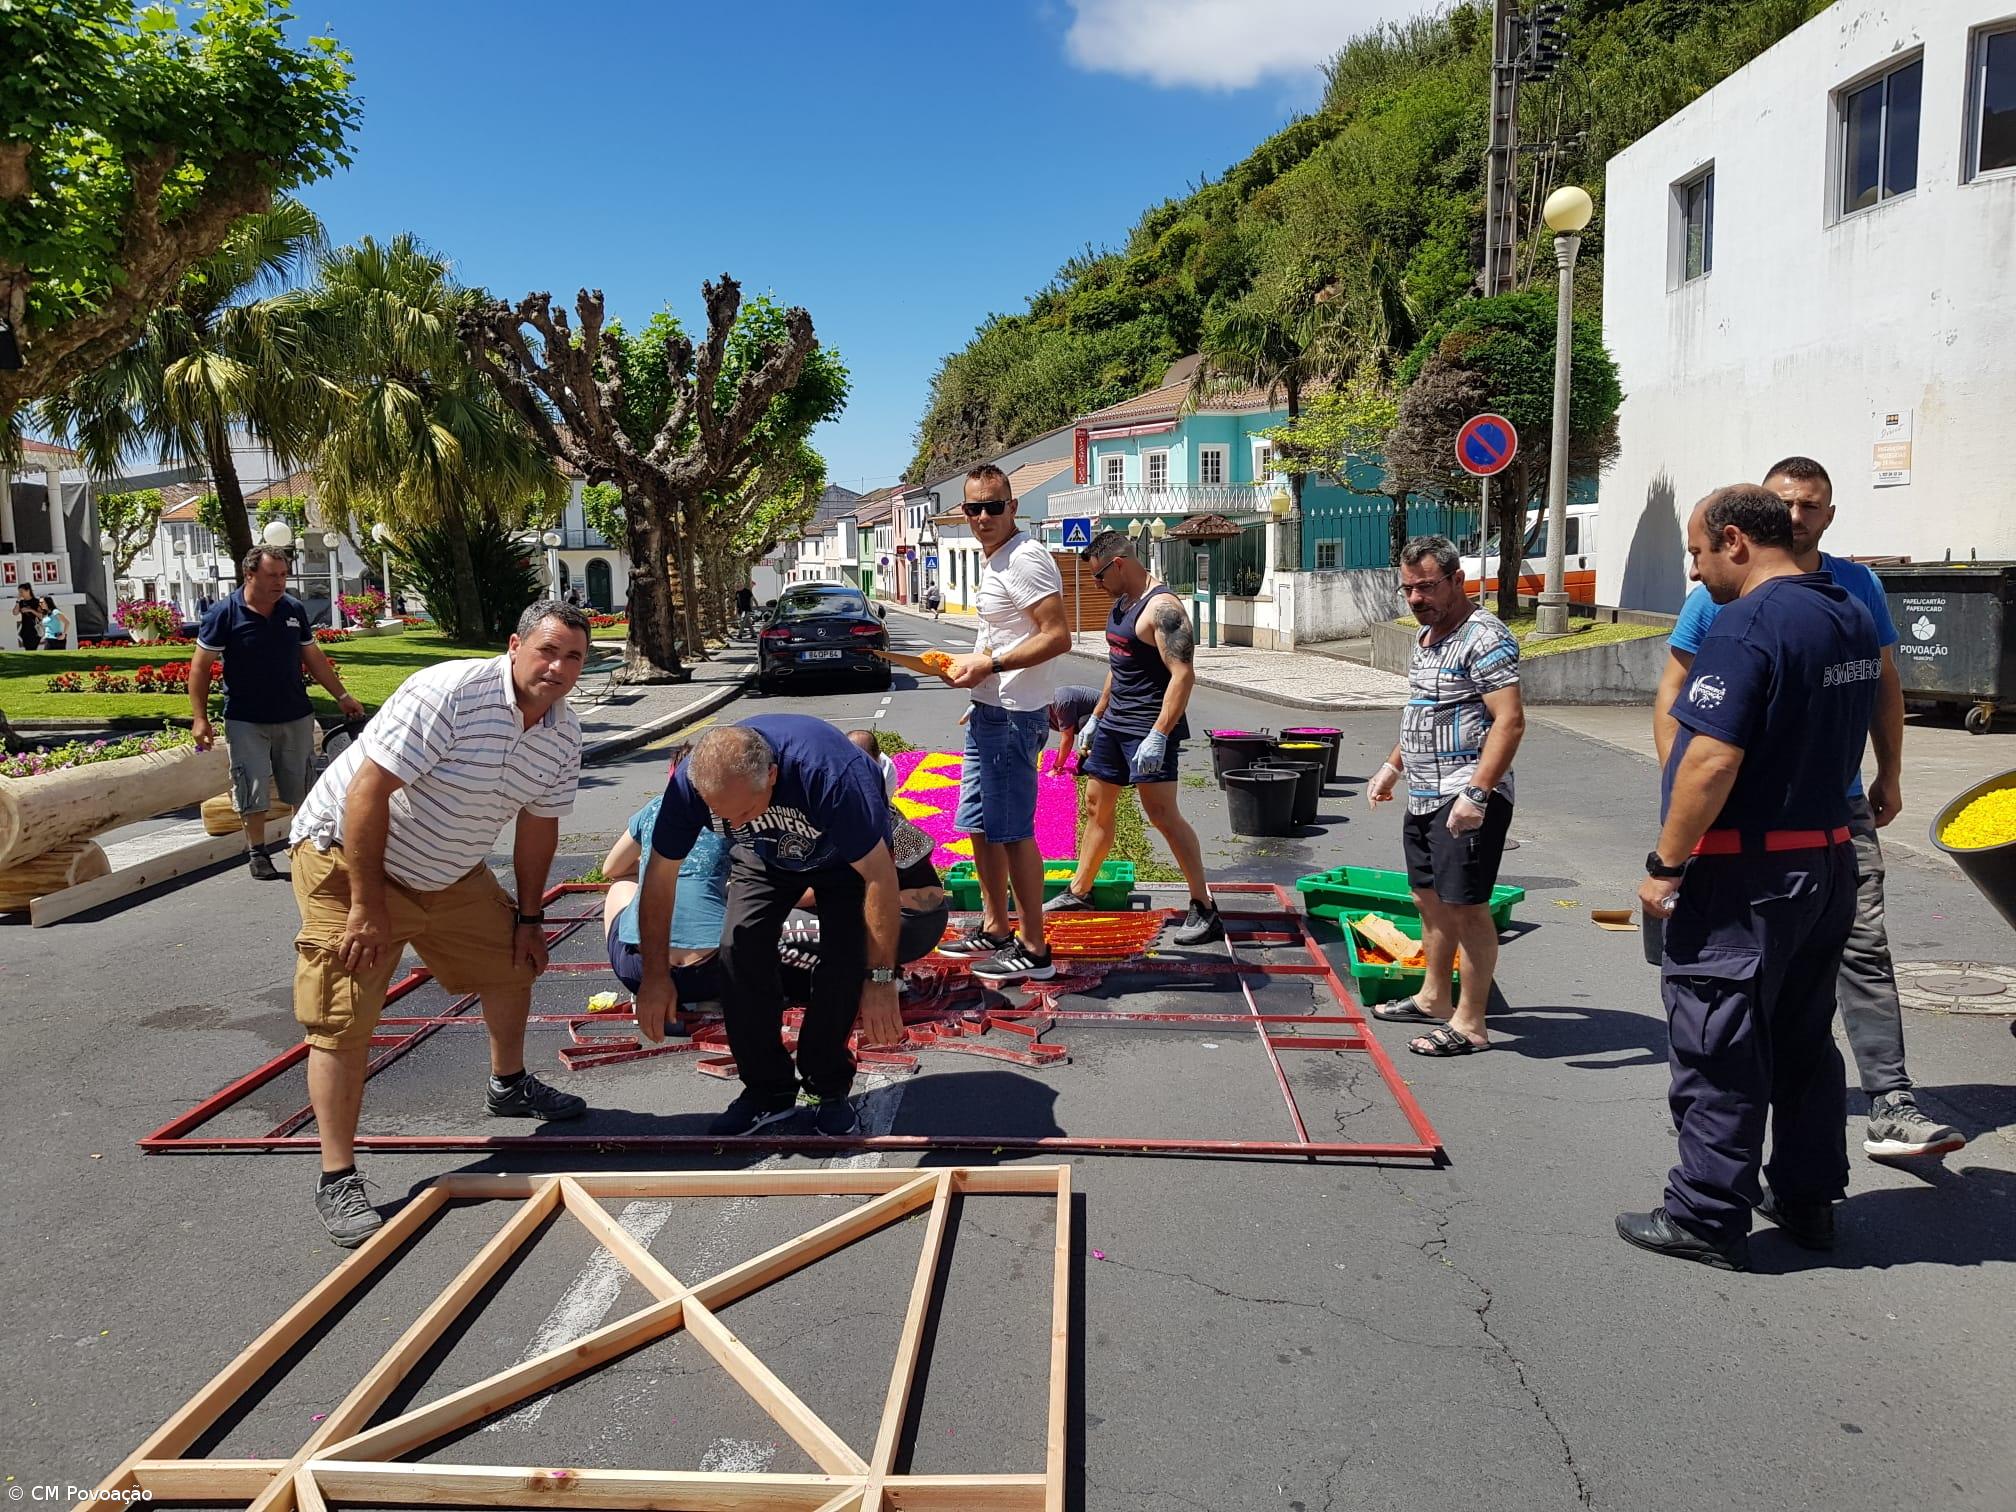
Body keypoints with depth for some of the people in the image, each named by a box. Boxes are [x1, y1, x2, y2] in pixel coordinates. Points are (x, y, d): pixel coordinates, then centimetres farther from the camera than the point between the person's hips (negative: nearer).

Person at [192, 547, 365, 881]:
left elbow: (313, 658, 12)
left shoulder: (294, 609, 2)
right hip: (246, 721, -3)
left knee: (303, 787, 8)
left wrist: (342, 696, 9)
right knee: (253, 790, 0)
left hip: (296, 716, 3)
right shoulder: (224, 614, -9)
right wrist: (200, 718, -11)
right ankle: (257, 852, 15)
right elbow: (200, 667, -6)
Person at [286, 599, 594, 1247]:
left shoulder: (563, 735, -5)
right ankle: (338, 1180, 0)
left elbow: (538, 825, 7)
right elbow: (366, 793, -30)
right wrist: (366, 907, -28)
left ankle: (509, 1085, 40)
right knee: (345, 1021, -10)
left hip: (450, 871, 8)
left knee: (513, 961, 16)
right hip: (348, 859, -7)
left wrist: (529, 917, 9)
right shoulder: (449, 693, -30)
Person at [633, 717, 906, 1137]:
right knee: (740, 948, -15)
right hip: (764, 855, 3)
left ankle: (827, 1087, 2)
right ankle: (768, 1088, 2)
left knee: (846, 956, -20)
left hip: (844, 853, -3)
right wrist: (655, 975, -14)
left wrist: (880, 979, -35)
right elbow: (659, 877, -17)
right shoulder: (688, 783, -32)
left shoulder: (829, 771, -44)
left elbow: (880, 877, -36)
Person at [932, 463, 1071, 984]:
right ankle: (994, 929, 31)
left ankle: (1033, 950, 5)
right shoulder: (992, 559, 16)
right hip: (988, 711, 11)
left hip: (1014, 716, -11)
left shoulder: (1024, 559, -17)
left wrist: (988, 664, -22)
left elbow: (1057, 637, -24)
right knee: (980, 824, 18)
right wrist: (969, 663, 13)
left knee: (1012, 831, -5)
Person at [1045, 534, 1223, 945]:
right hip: (1114, 723, 10)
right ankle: (1078, 893, 29)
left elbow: (1183, 675, -24)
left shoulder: (1162, 607, -17)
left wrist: (1158, 735, -30)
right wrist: (1094, 717, 25)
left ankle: (1205, 910, -9)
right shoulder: (1121, 603, 13)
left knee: (1161, 812, -14)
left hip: (1149, 726, -10)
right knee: (1097, 804, 16)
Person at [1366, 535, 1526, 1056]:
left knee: (1465, 906, -5)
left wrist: (1476, 793, -28)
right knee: (1431, 900, 18)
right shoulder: (1426, 637, 15)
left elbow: (1510, 720, -22)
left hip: (1465, 800, -10)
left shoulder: (1483, 637, -15)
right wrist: (1393, 766, 24)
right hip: (1423, 797, 10)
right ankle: (1434, 998, 32)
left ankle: (1469, 1024, 4)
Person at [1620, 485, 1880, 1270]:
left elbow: (1712, 763, -25)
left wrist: (1665, 866, -19)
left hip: (1745, 875, -9)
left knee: (1717, 1052, 1)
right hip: (1828, 856, 9)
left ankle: (1707, 1218, 10)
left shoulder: (1746, 626, -20)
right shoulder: (1853, 616, 9)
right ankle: (1807, 1197, 30)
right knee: (1805, 1041, 19)